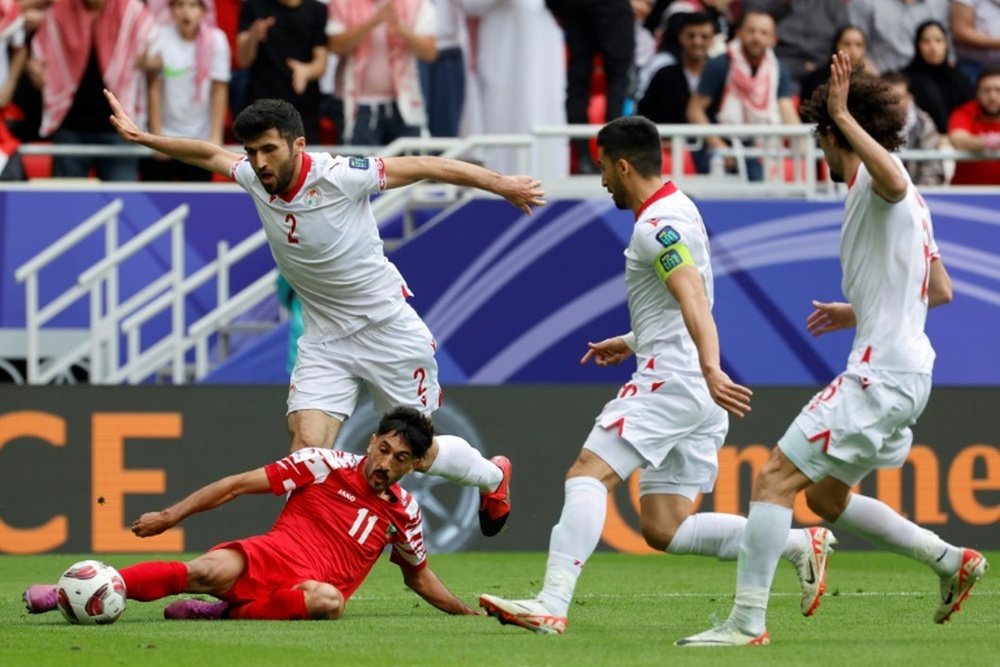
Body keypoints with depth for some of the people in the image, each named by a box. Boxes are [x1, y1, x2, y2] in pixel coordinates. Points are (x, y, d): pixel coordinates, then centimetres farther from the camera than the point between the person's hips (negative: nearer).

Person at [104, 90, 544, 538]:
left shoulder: (339, 177, -24)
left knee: (417, 453, 8)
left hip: (389, 331, -4)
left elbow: (422, 166, -16)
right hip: (324, 339, 4)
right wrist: (142, 138, 7)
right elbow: (209, 154, 12)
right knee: (306, 449, -14)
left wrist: (499, 183, -13)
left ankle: (493, 476, 38)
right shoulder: (254, 178, -8)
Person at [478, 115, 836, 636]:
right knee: (662, 528, 6)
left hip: (672, 378, -10)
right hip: (695, 395, 10)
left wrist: (710, 369, -39)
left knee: (588, 473, -16)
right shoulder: (677, 210, 21)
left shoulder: (658, 224, -11)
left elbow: (694, 300, -26)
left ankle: (552, 605, -28)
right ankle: (799, 543, 3)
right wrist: (633, 343, 40)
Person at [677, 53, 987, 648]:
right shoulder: (904, 199, 20)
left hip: (881, 376, -10)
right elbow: (941, 291, 26)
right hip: (903, 370, 10)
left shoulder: (875, 179, -10)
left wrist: (844, 115, -32)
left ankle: (747, 623, -13)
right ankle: (952, 560, 20)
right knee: (824, 495, 20)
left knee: (776, 478, -11)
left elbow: (895, 181, -39)